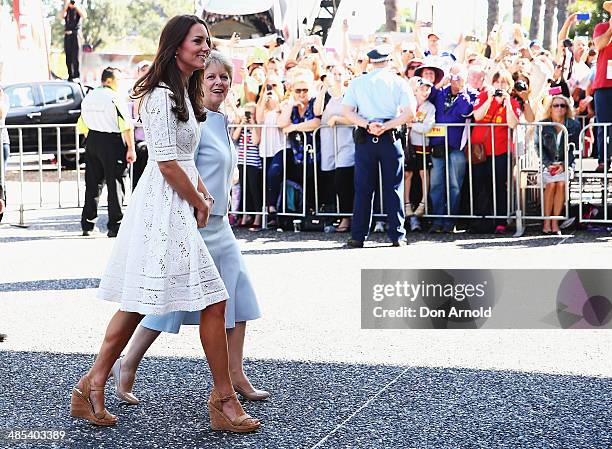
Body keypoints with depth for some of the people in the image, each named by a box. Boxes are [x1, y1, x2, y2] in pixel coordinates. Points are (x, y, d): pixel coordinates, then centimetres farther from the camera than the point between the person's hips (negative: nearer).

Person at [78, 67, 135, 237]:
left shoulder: (88, 97, 11)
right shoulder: (115, 97, -11)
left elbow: (82, 125, 17)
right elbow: (126, 125, -17)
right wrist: (131, 148, -13)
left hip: (92, 141, 7)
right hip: (112, 142, -7)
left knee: (93, 183, 12)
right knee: (115, 184, -1)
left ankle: (87, 225, 15)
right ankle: (114, 226, -1)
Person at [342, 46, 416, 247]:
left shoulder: (357, 82, 7)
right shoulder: (398, 82, 3)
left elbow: (347, 111, -3)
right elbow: (410, 112, -7)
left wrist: (367, 125, -11)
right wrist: (386, 126, -12)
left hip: (364, 138, 1)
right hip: (390, 138, -1)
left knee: (363, 188, 4)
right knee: (393, 187, 4)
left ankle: (358, 236, 4)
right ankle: (397, 235, 3)